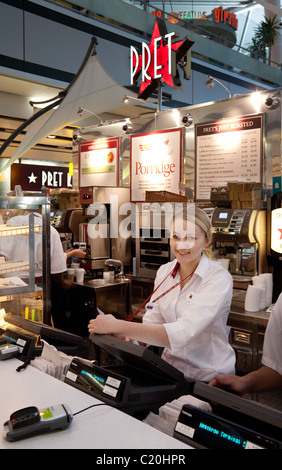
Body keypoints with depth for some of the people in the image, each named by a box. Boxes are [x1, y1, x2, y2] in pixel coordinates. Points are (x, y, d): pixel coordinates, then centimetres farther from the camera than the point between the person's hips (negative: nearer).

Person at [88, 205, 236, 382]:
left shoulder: (219, 278, -17)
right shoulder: (164, 272, 2)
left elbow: (182, 333, -29)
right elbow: (151, 323, -1)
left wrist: (117, 326, -33)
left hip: (209, 378, -5)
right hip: (170, 367, 5)